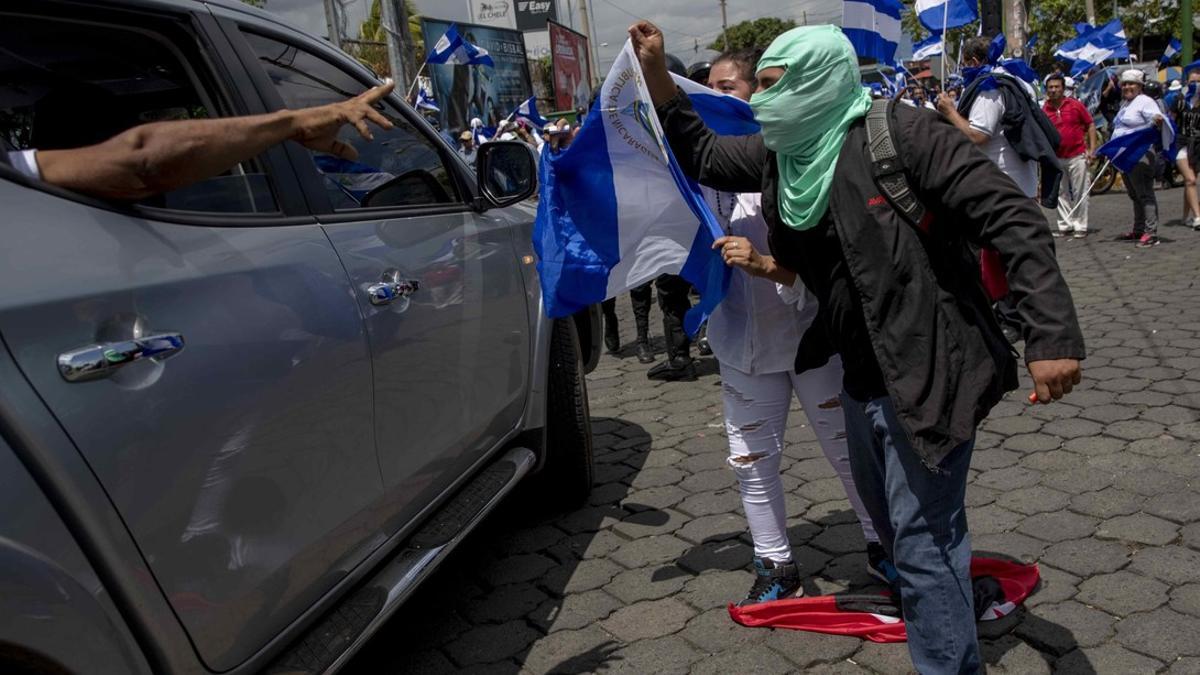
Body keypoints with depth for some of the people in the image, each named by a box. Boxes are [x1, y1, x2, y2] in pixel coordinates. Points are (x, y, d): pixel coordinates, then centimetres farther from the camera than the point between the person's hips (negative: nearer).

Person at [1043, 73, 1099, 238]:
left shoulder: (1076, 105, -2)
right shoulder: (1044, 110, 2)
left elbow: (1090, 125, 3)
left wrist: (1092, 149, -4)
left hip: (1077, 156, -2)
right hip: (1056, 158, 3)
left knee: (1079, 193, 1)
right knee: (1061, 193, 8)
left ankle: (1080, 226, 7)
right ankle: (1065, 225, 17)